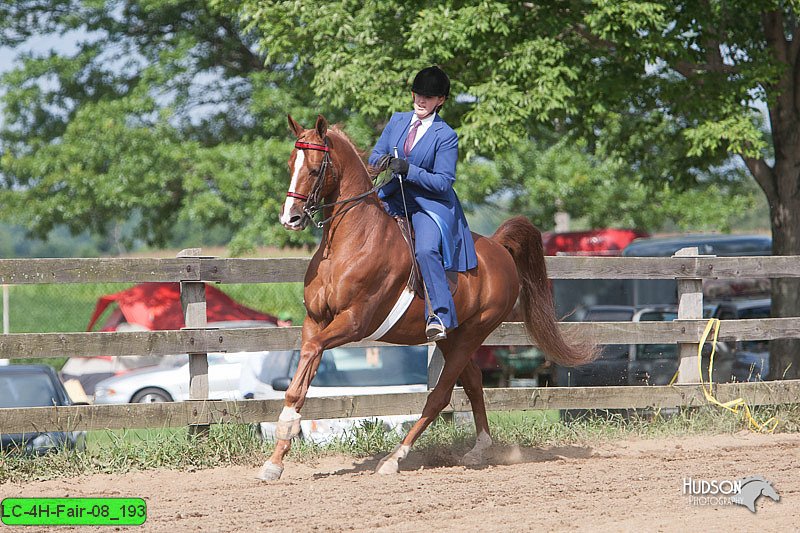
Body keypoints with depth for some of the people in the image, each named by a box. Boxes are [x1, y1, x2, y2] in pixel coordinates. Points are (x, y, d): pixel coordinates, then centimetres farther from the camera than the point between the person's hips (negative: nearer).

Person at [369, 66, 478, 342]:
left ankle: (439, 317, -31)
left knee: (426, 251, -30)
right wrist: (384, 161, -13)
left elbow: (443, 182, -11)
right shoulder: (397, 121, 11)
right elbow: (374, 155, 12)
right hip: (393, 200, 6)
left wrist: (408, 170, -23)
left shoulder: (445, 136, -6)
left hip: (430, 204, -6)